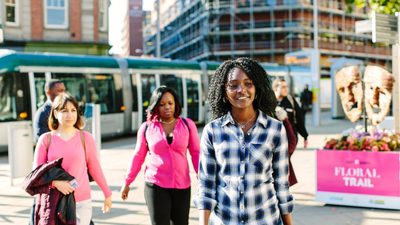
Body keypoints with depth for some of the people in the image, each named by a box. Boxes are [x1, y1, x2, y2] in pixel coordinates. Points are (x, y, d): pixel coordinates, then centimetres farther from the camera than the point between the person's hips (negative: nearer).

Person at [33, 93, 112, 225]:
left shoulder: (85, 138, 0)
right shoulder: (46, 139, 1)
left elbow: (94, 168, 8)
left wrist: (107, 194, 12)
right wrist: (55, 181, -17)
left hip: (81, 202, -1)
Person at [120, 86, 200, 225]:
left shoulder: (187, 125, 1)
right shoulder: (146, 128, 1)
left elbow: (196, 153, 1)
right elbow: (138, 156, 7)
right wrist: (127, 182, 10)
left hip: (182, 185, 1)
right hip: (155, 185, -1)